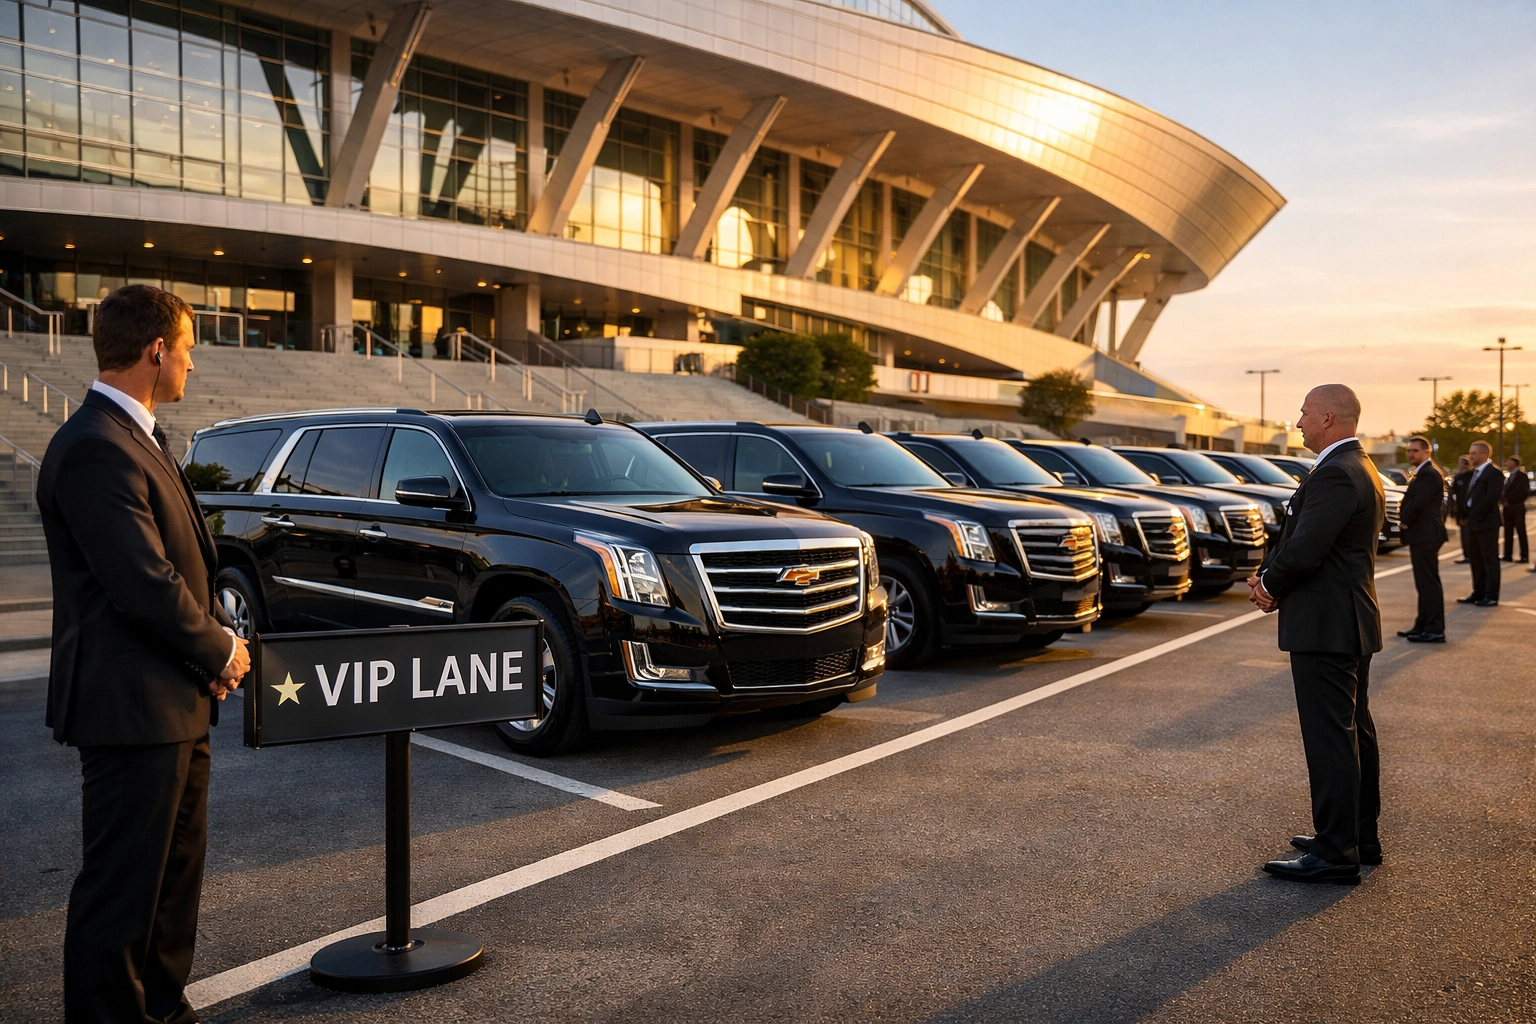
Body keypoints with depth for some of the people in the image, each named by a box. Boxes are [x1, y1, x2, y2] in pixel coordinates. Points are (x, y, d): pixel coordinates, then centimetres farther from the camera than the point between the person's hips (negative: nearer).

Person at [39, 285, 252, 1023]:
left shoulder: (137, 438, 14)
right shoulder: (95, 449, -20)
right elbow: (145, 586, -25)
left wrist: (219, 637, 1)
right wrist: (222, 650, -10)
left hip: (176, 702, 11)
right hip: (133, 707, -11)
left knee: (176, 867, 21)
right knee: (121, 886, 2)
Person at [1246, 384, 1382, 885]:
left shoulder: (1336, 475, -19)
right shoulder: (1360, 469, 15)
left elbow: (1305, 549, -24)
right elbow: (1299, 538, 15)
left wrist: (1270, 585, -6)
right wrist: (1269, 577, 3)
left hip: (1326, 628, -11)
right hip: (1351, 623, 11)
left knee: (1330, 739, -5)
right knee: (1354, 731, 17)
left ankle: (1336, 854, 1)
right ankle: (1360, 837, 29)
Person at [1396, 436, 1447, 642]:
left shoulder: (1428, 474, -15)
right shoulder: (1424, 473, 20)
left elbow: (1419, 503, -22)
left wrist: (1405, 522, -8)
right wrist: (1407, 523, 7)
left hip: (1425, 535, -11)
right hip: (1423, 535, 11)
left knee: (1429, 582, -8)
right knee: (1424, 583, 14)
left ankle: (1435, 630, -7)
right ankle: (1423, 625, 21)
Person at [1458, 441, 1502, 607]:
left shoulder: (1493, 472, -11)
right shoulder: (1474, 473, 17)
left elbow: (1492, 498, -19)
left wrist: (1476, 516, -17)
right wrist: (1465, 516, 6)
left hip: (1486, 522, -9)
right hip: (1473, 522, 9)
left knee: (1489, 560, -3)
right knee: (1476, 560, 12)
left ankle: (1491, 596, 1)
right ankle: (1478, 593, 19)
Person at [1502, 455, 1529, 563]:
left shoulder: (1522, 476, -6)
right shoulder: (1508, 477, 16)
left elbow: (1524, 493, -13)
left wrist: (1510, 502, -13)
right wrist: (1505, 501, -2)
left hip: (1517, 508, -7)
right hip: (1508, 509, 7)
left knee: (1521, 532, -4)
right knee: (1508, 533, 7)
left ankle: (1524, 556, -2)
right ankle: (1508, 555, 9)